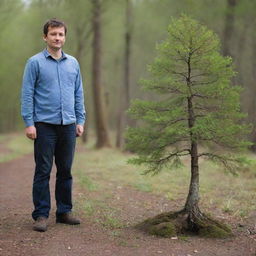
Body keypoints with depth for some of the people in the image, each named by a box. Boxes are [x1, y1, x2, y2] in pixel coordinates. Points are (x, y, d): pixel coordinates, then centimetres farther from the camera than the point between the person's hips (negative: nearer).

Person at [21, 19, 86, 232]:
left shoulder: (73, 63, 11)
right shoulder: (35, 62, -2)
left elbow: (79, 93, 14)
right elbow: (27, 94, -5)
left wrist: (80, 120, 7)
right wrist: (29, 123, -12)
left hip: (68, 126, 4)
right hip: (45, 125, -4)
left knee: (65, 170, 9)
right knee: (43, 171, -1)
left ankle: (64, 211, 19)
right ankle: (41, 215, 5)